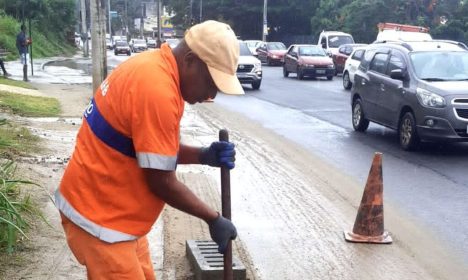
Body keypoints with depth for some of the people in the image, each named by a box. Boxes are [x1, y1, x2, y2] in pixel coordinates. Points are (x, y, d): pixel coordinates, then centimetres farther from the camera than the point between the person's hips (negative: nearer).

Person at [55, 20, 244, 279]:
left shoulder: (155, 67, 4)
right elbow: (161, 182, -21)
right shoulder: (157, 89, -26)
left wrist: (204, 156, -3)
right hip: (97, 214, -10)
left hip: (112, 207, 10)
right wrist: (213, 219, -10)